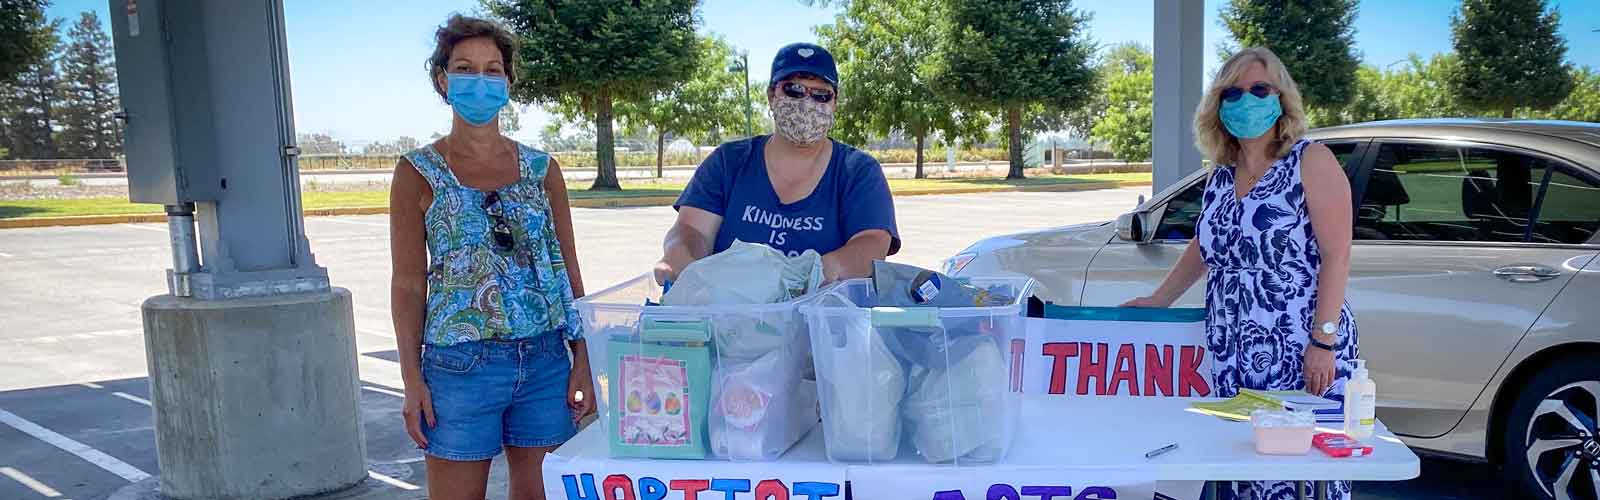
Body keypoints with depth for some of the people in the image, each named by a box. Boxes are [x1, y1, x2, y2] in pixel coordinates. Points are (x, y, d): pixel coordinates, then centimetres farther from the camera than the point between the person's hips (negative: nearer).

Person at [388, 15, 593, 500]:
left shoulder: (541, 168, 7)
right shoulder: (418, 172, 0)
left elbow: (568, 271, 7)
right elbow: (408, 283, 0)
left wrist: (583, 359, 2)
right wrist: (412, 380, -5)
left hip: (546, 361, 3)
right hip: (460, 365, -2)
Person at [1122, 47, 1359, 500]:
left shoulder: (1311, 161, -5)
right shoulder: (1221, 175, 12)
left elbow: (1336, 255, -10)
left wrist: (1324, 340, -16)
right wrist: (1158, 300, 25)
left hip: (1301, 356, -6)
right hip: (1232, 359, 6)